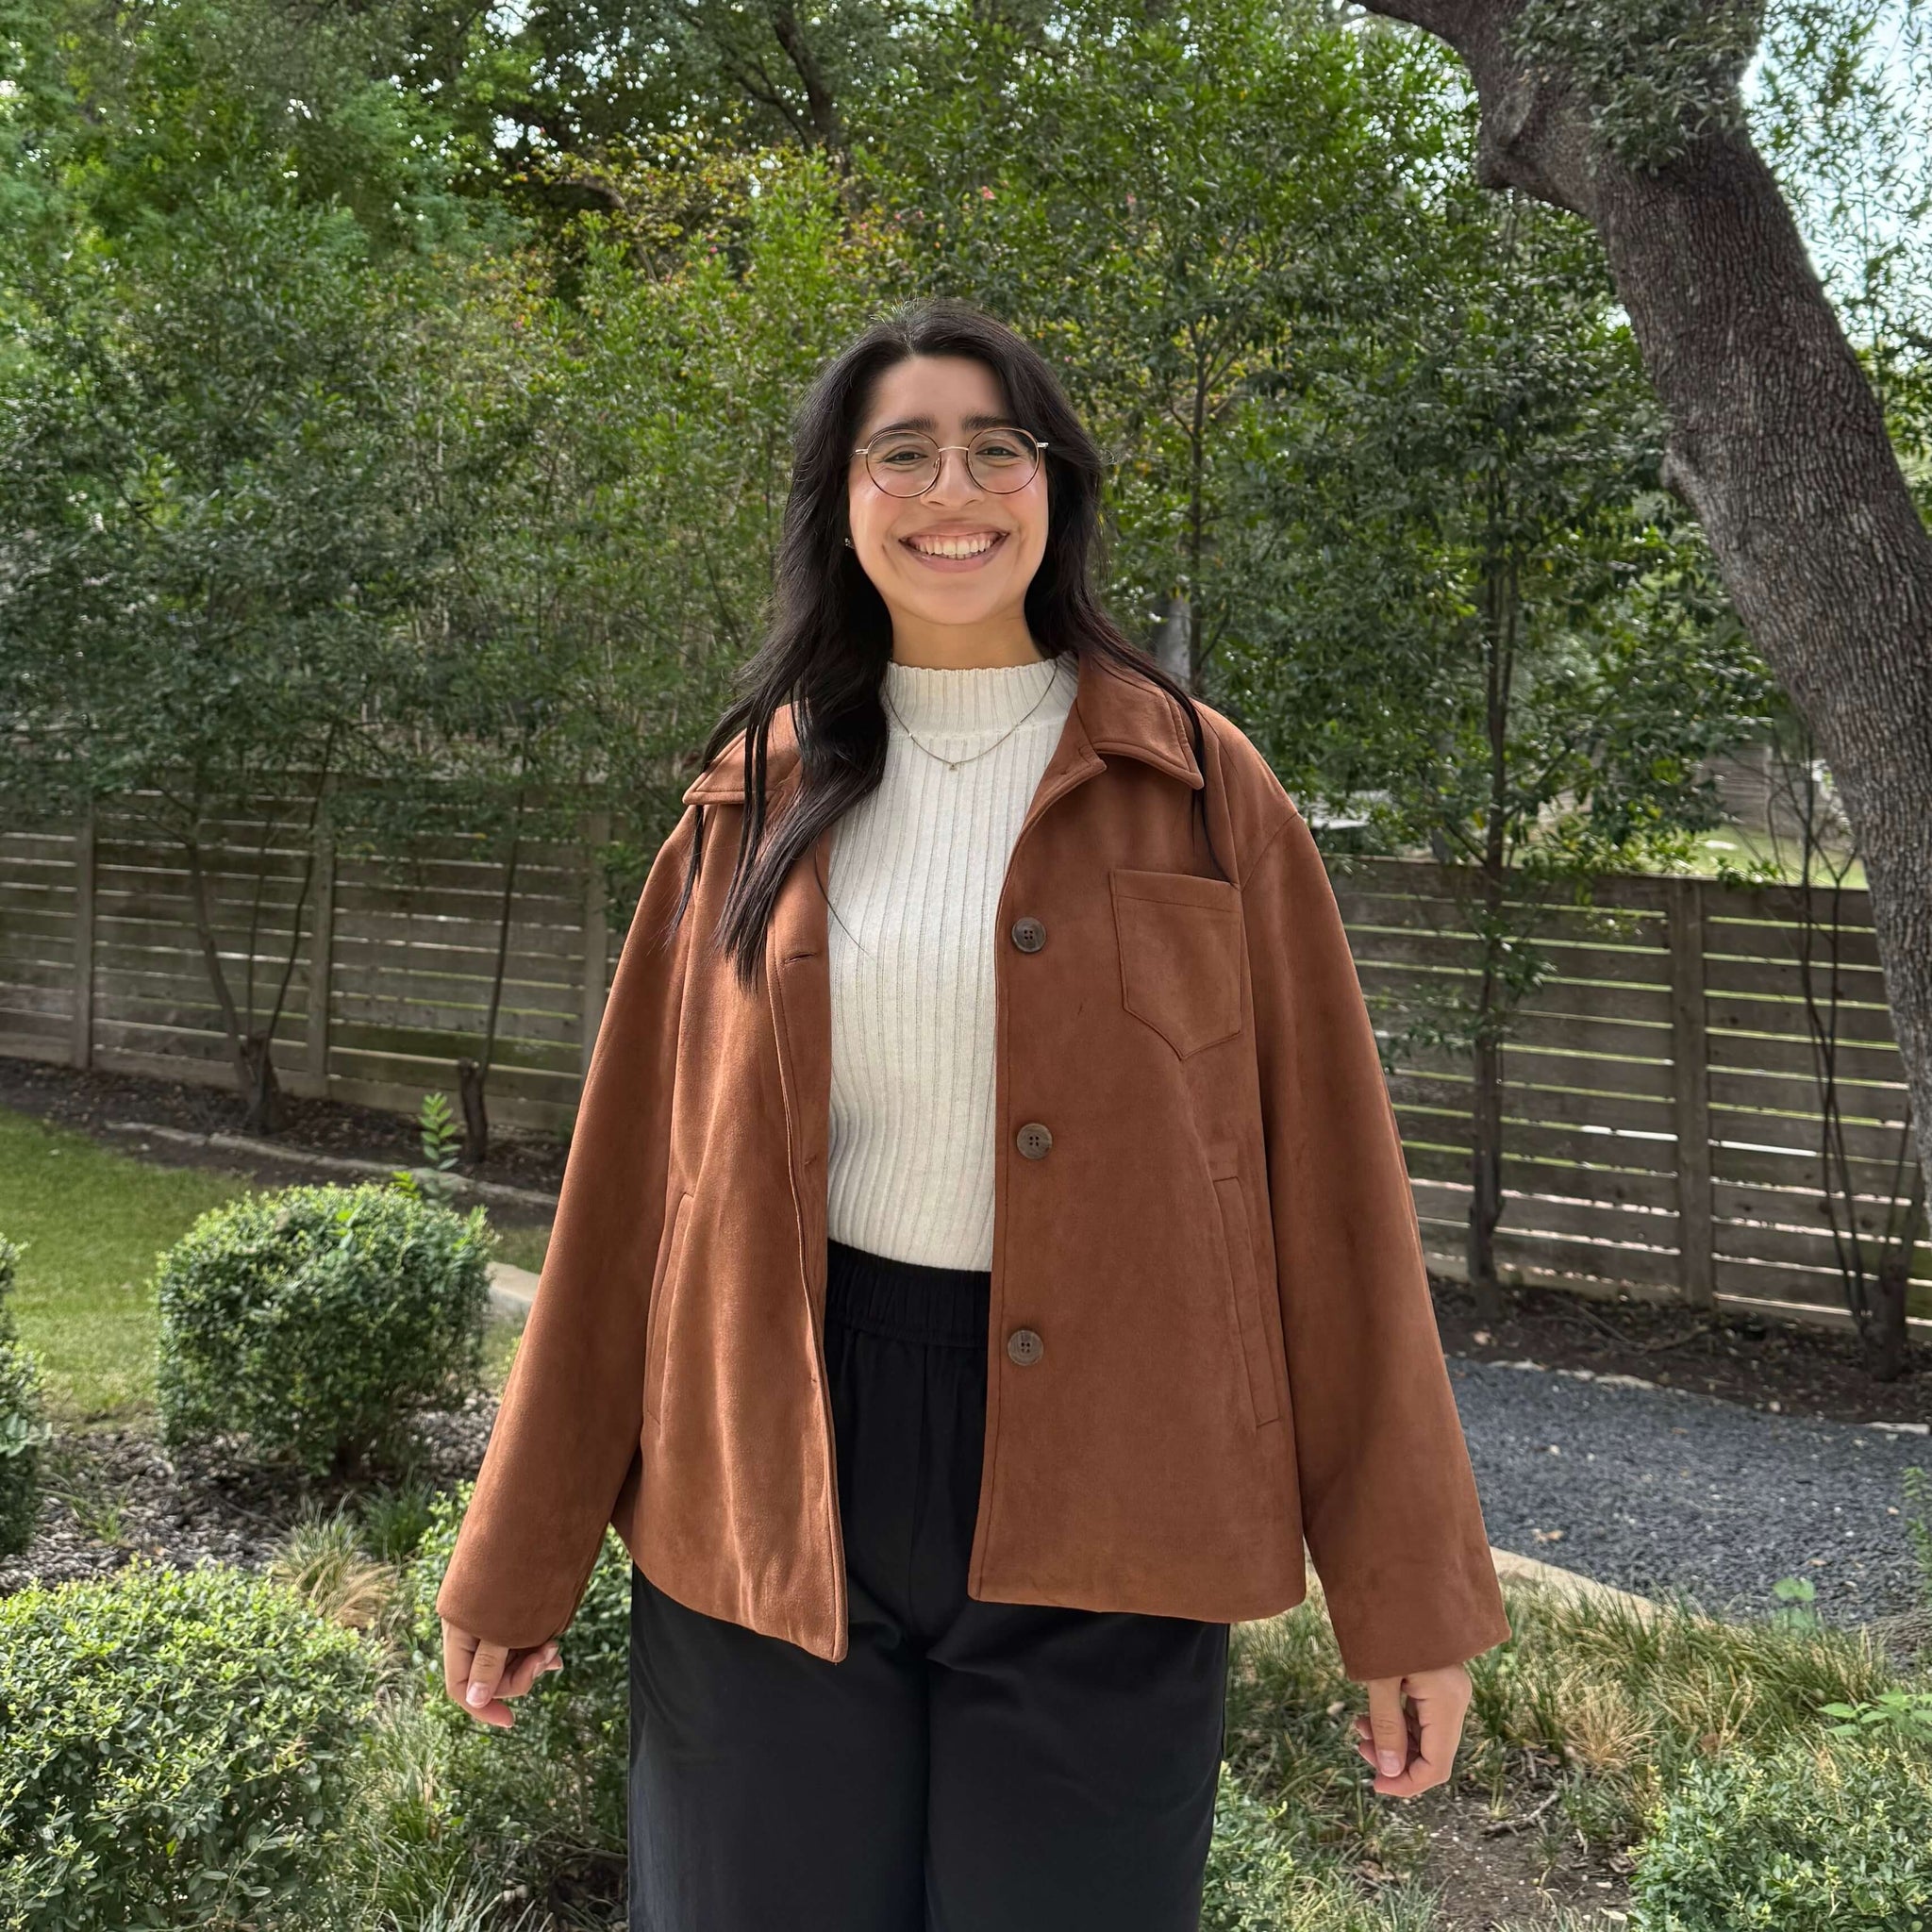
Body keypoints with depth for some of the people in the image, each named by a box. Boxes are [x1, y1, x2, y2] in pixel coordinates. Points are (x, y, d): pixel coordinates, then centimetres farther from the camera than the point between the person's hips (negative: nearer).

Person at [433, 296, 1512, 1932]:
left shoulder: (1201, 790, -1)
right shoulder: (759, 799, 4)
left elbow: (1327, 1179, -1)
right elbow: (638, 1170, 6)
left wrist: (1408, 1591, -3)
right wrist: (524, 1554, 8)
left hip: (1093, 1503, -1)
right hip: (779, 1486, 2)